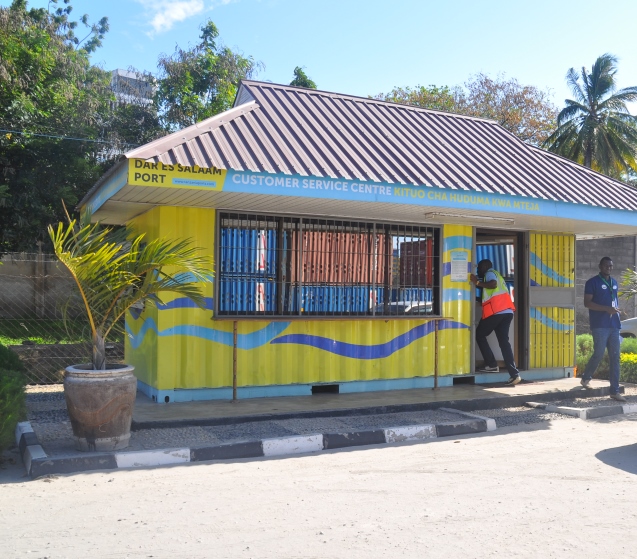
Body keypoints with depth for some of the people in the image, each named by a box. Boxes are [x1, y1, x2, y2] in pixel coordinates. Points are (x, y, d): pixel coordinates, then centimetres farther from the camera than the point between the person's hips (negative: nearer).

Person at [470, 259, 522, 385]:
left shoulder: (489, 273, 5)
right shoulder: (496, 274, 32)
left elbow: (493, 284, -17)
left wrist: (477, 282, -11)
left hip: (496, 312, -8)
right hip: (506, 312, 8)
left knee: (479, 335, 8)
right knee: (504, 341, 3)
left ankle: (491, 365, 2)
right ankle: (514, 374, -8)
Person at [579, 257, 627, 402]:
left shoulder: (614, 283, 17)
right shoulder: (593, 282, -3)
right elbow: (587, 303, -11)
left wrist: (617, 309, 12)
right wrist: (607, 309, -19)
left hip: (614, 325, 6)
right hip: (600, 326, -6)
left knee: (615, 357, 2)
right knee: (598, 354, -7)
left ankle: (615, 391, 5)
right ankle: (585, 378, 19)